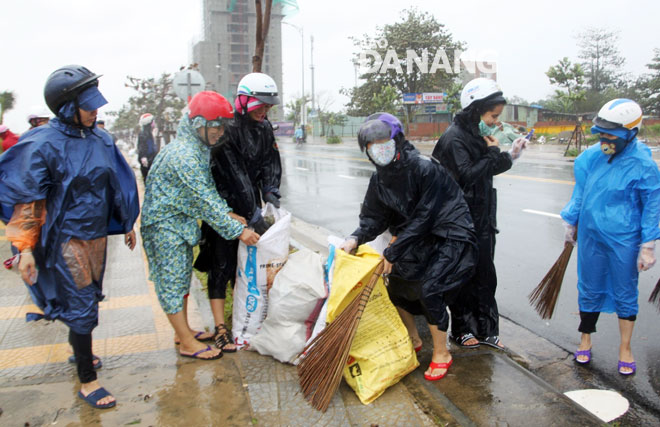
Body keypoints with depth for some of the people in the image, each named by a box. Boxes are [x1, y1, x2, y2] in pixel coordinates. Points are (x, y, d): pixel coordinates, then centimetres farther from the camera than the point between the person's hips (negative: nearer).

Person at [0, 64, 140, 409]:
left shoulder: (100, 140, 3)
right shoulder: (44, 144, -16)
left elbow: (115, 184, 13)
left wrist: (127, 224, 17)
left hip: (97, 235, 6)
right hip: (67, 239, -6)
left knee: (87, 299, 20)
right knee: (82, 306, -1)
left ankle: (78, 351, 44)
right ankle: (87, 382, 13)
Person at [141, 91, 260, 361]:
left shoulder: (199, 149, 7)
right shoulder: (183, 154, -26)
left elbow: (209, 189, 14)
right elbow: (204, 200, -28)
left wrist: (227, 213, 1)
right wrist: (237, 230, -27)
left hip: (182, 221, 10)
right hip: (165, 223, -10)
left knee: (182, 277, 17)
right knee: (172, 280, -1)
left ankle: (182, 331, 30)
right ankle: (186, 343, 7)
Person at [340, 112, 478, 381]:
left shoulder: (426, 170, -27)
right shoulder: (380, 179, -5)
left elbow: (422, 219, -26)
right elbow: (375, 217, -2)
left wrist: (392, 254, -25)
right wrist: (356, 238, -23)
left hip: (451, 236, -8)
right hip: (420, 238, 8)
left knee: (428, 289, -20)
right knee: (395, 284, 6)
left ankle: (442, 353, 4)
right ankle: (412, 340, 31)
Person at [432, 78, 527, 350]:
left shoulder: (477, 134, 12)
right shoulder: (454, 137, -17)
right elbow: (467, 175, -26)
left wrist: (510, 156, 5)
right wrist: (493, 154, -15)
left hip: (482, 217, 9)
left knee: (485, 274, 14)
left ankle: (486, 329, 26)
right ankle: (461, 330, 18)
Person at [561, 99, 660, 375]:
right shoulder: (590, 157, -2)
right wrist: (571, 223, 17)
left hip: (624, 240, -3)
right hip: (590, 236, 3)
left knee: (625, 293, 10)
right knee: (589, 290, 13)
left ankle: (625, 348, 27)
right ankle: (585, 340, 31)